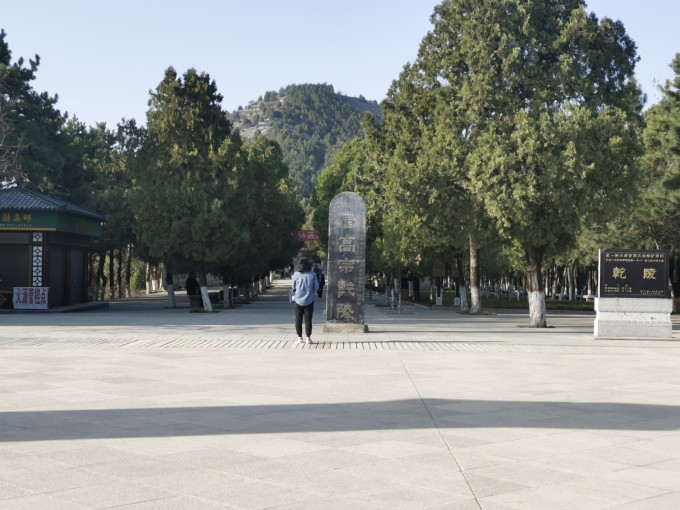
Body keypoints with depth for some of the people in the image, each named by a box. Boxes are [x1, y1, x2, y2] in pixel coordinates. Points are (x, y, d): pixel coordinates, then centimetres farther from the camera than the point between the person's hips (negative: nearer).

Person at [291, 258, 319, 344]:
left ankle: (299, 338, 13)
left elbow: (293, 287, 0)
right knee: (308, 319, 4)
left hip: (298, 300, 0)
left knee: (298, 319, 10)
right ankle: (308, 338, 1)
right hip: (309, 300, 0)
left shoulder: (296, 274, -7)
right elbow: (316, 287, -2)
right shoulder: (312, 274, -7)